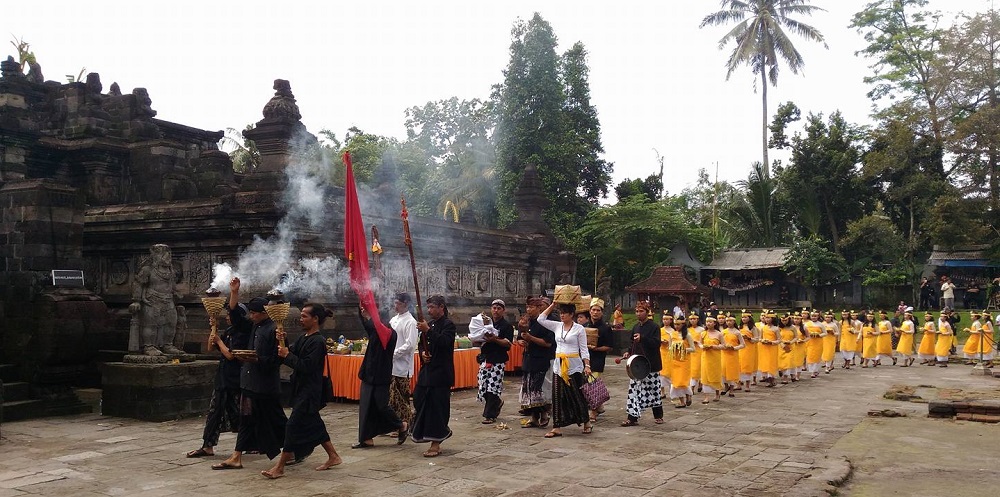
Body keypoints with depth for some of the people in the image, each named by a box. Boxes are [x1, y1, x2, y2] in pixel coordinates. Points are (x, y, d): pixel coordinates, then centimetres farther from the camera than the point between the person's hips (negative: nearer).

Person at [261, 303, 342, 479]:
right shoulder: (303, 339, 13)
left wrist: (287, 354, -17)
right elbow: (290, 356, 12)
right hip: (301, 389, 10)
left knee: (294, 425, -7)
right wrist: (282, 344, -4)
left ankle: (279, 467, -2)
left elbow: (306, 366, -23)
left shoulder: (317, 342, -17)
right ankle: (333, 456, 26)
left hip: (309, 392, -10)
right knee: (314, 424, 16)